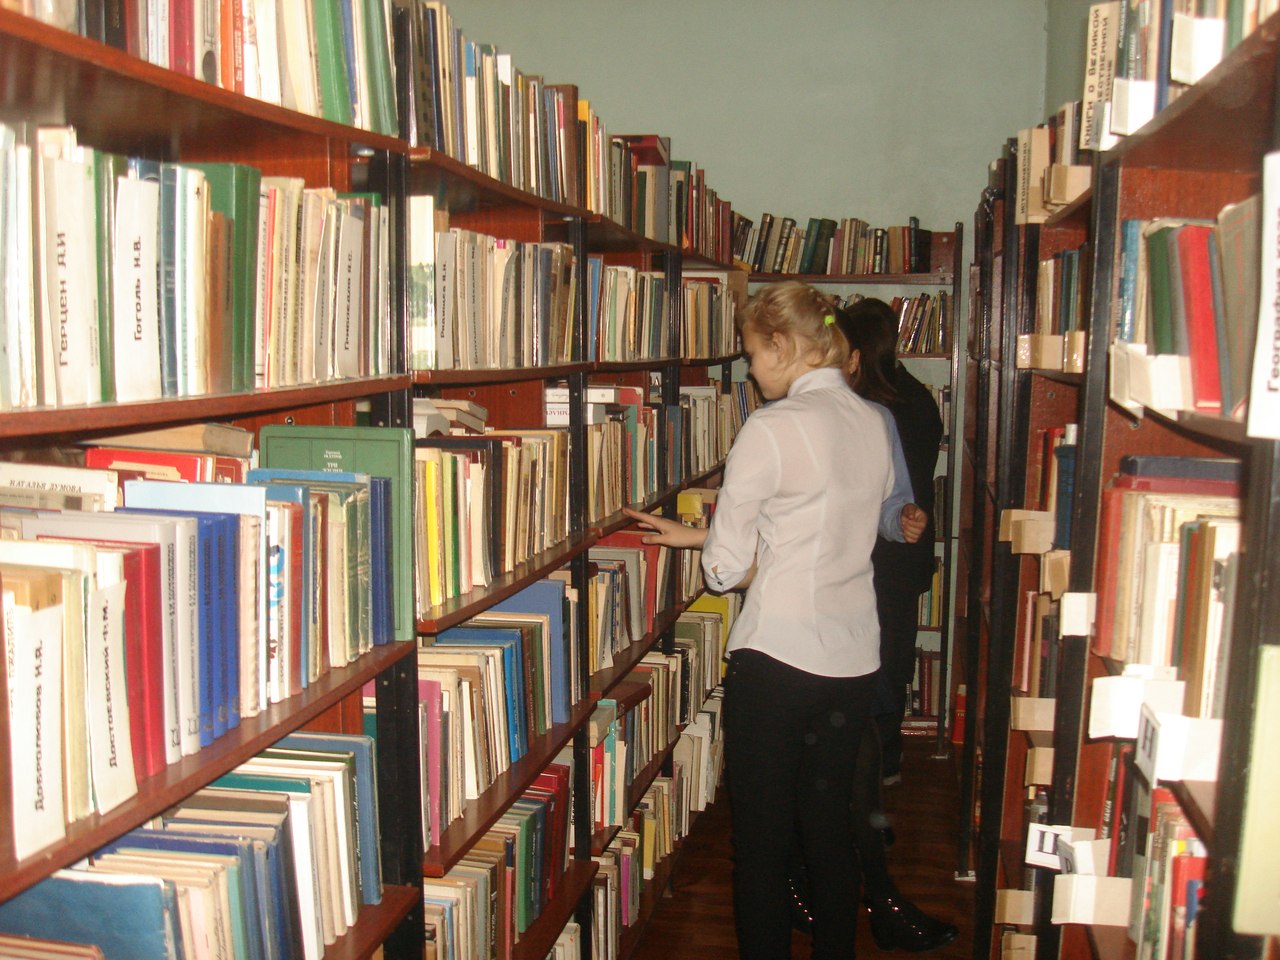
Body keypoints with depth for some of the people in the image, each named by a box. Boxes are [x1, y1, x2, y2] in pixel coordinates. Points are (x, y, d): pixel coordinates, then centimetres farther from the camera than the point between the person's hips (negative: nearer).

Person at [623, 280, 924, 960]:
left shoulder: (770, 429, -15)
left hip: (776, 658, -7)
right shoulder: (873, 422, 6)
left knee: (761, 837, 8)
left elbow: (726, 568, -12)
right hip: (854, 660, 7)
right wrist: (698, 534, 15)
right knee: (830, 827, 19)